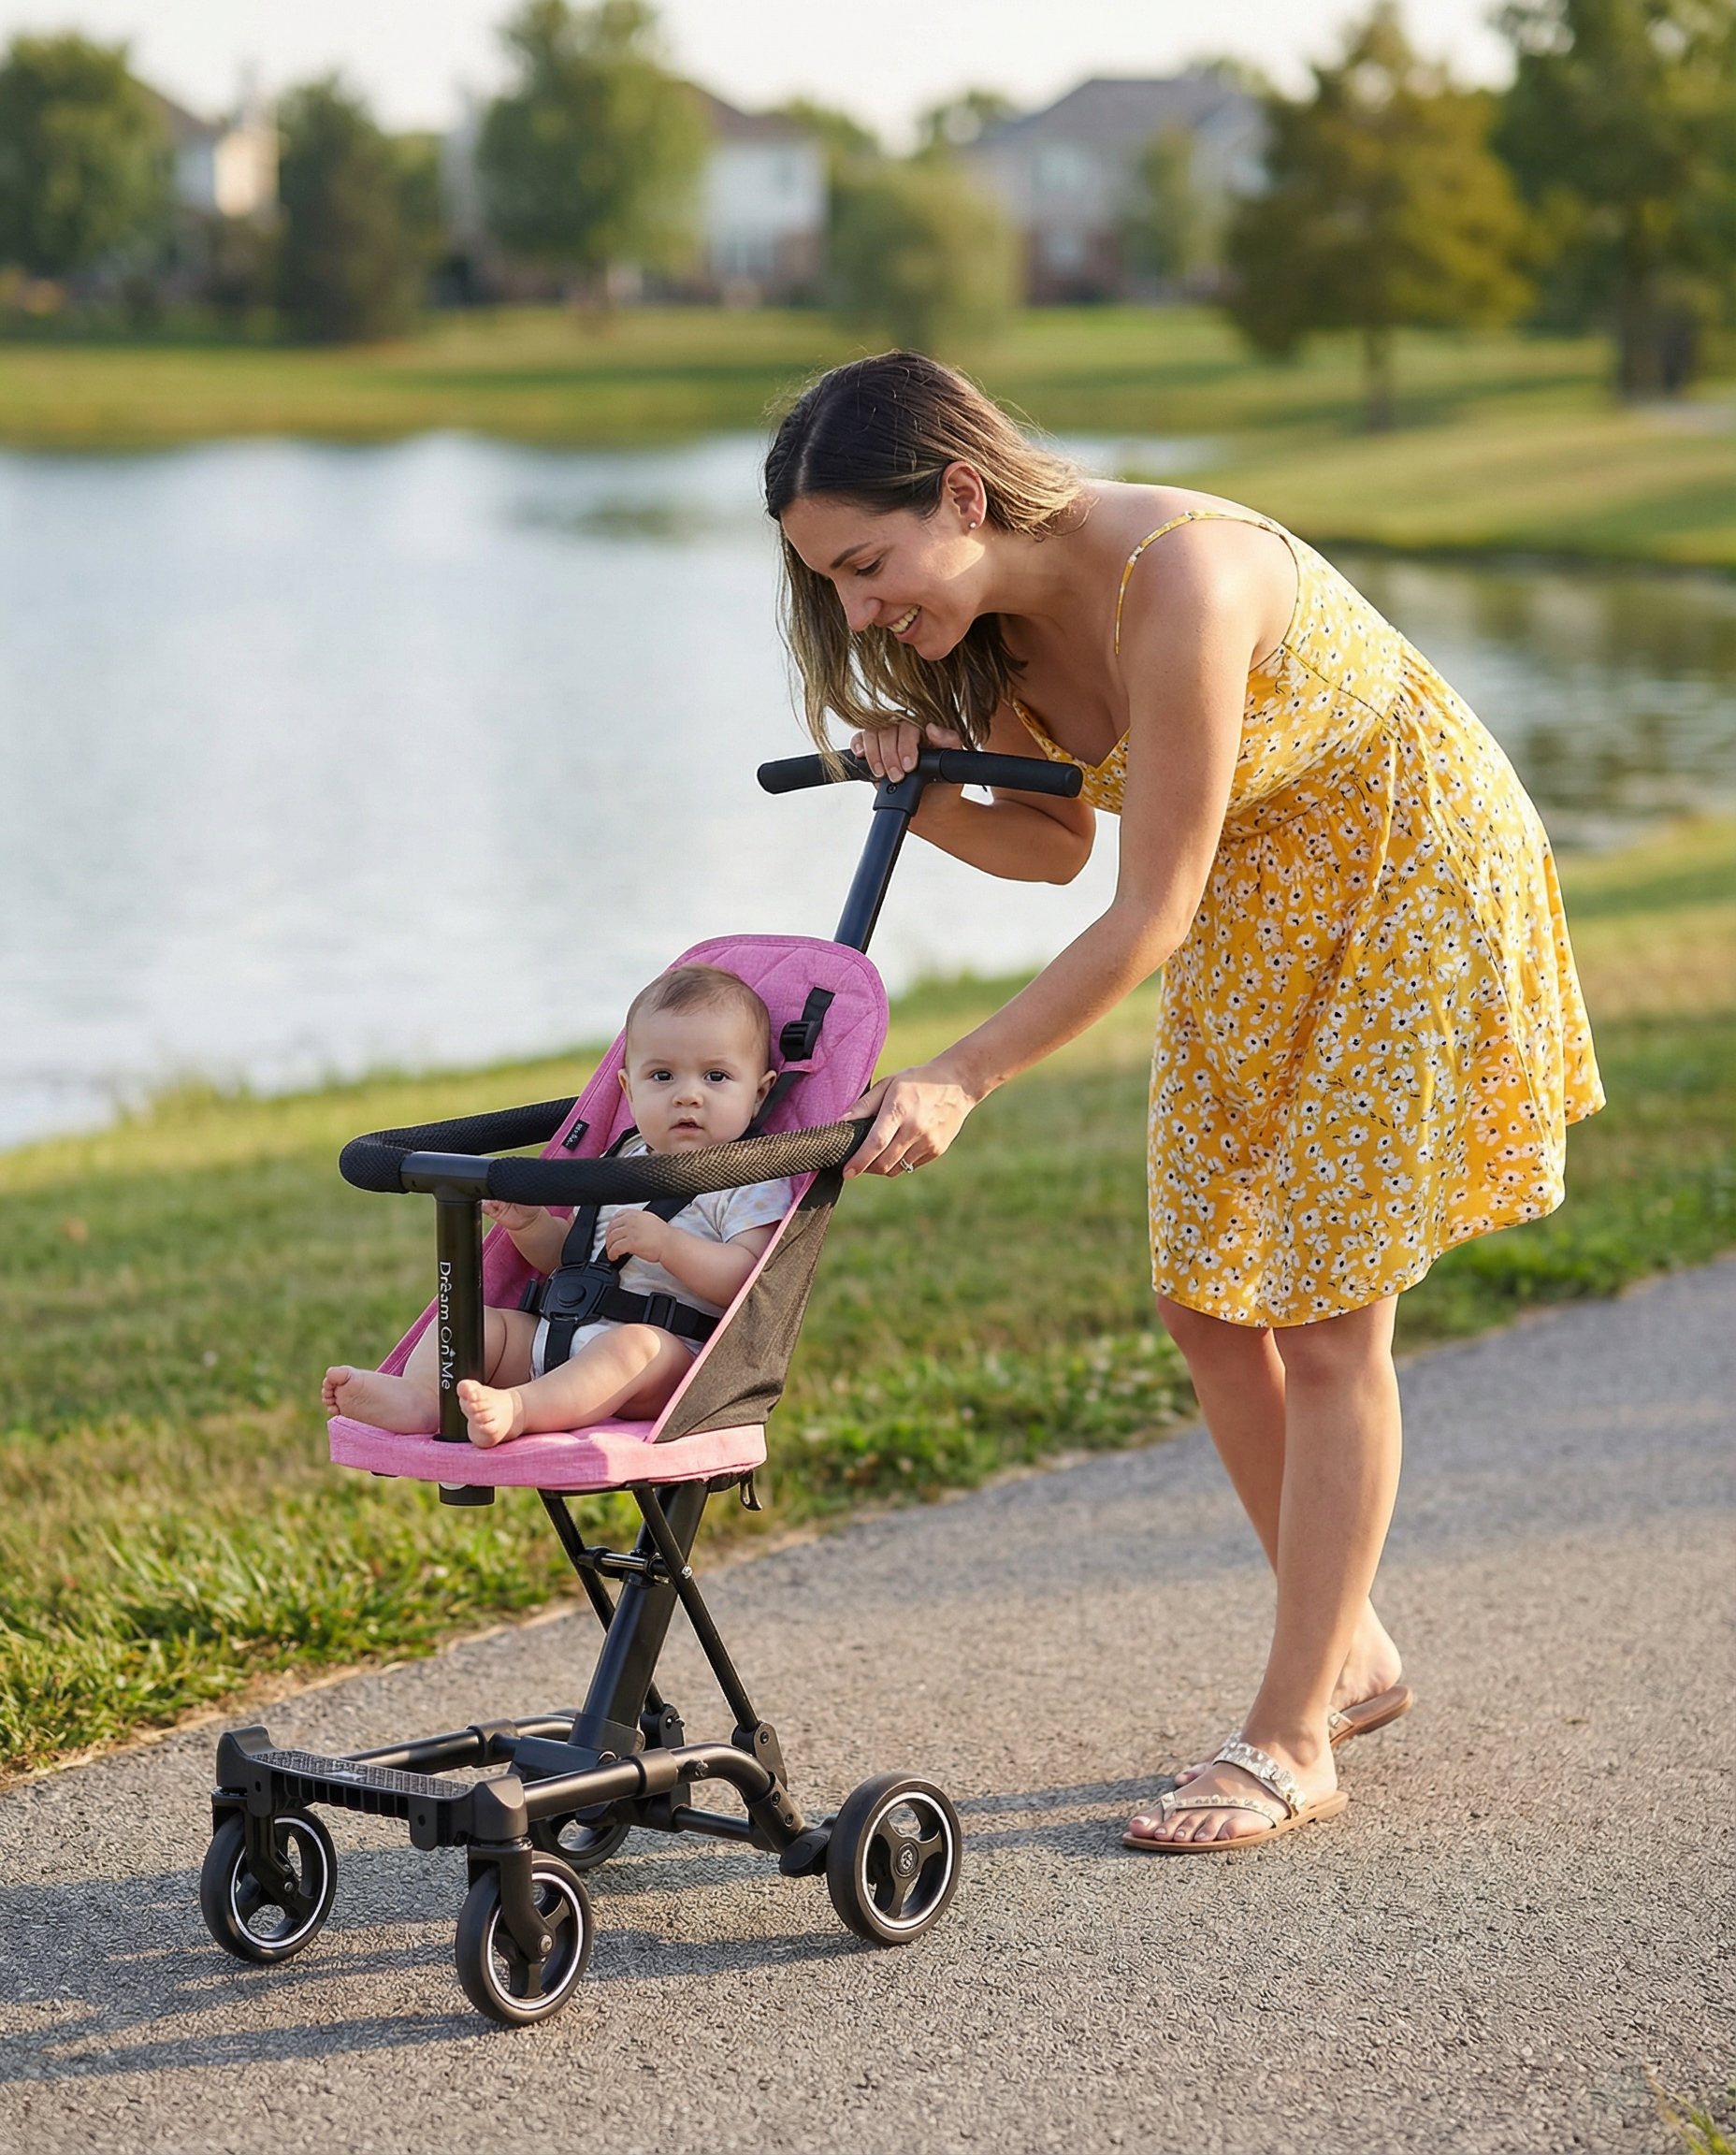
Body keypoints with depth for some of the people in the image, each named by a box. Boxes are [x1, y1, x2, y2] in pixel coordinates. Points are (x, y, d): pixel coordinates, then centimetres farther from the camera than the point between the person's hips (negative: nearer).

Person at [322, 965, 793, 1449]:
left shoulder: (750, 1185, -1)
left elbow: (749, 1279, -15)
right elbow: (569, 1257, 29)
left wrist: (666, 1243, -24)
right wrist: (529, 1224, 8)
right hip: (566, 1331, 7)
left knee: (635, 1344, -38)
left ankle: (515, 1409, -59)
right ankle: (420, 1394, -33)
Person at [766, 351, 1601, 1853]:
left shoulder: (1177, 579, -34)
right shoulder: (995, 622, -9)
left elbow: (1150, 912, -31)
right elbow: (1057, 847, 2)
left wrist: (963, 1079, -31)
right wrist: (928, 806, -18)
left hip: (1410, 880, -8)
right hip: (1253, 910, 8)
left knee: (1324, 1316, -6)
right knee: (1208, 1299, 6)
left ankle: (1292, 1739, 4)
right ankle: (1351, 1653, 24)